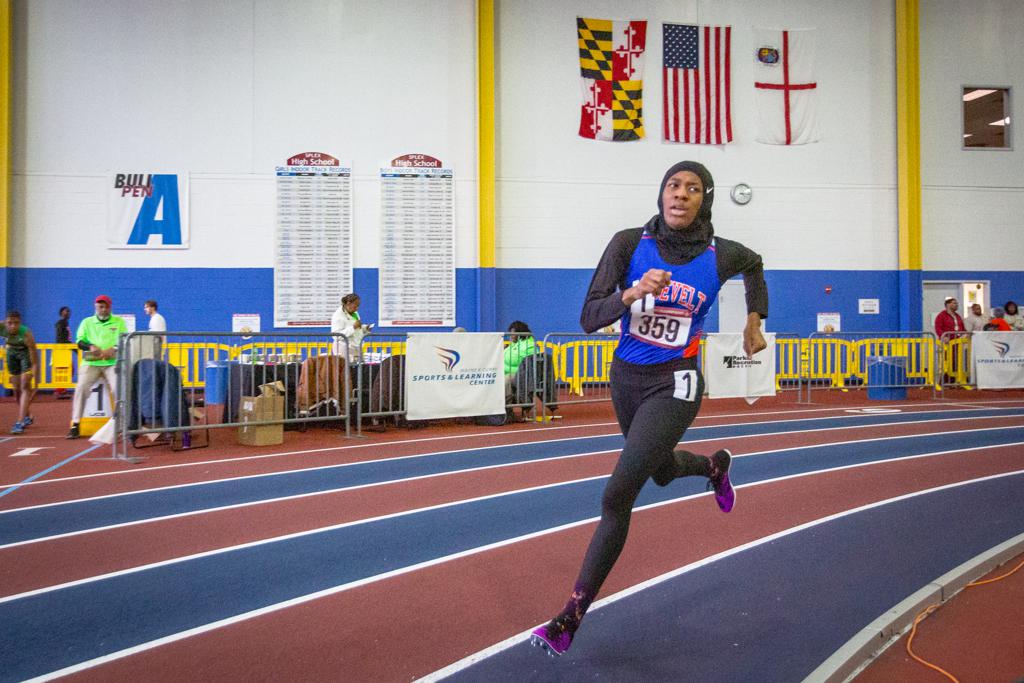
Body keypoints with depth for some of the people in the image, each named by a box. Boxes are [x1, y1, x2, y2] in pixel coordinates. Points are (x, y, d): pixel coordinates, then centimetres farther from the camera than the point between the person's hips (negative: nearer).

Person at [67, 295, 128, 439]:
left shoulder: (119, 322, 11)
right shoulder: (87, 322, 16)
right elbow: (79, 341, 8)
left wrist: (113, 349, -18)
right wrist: (91, 346, -14)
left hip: (112, 362, -1)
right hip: (91, 362, 1)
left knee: (118, 388, -21)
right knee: (81, 387, -17)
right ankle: (75, 425, -12)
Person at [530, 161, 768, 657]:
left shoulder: (720, 256, -7)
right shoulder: (628, 244, -9)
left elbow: (755, 264, 19)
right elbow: (589, 318, -14)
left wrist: (754, 320, 13)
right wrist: (633, 293, -30)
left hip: (674, 383, -3)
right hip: (627, 377, 4)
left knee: (617, 496, -13)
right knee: (663, 473, 27)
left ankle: (571, 616, -1)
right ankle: (715, 466, 64)